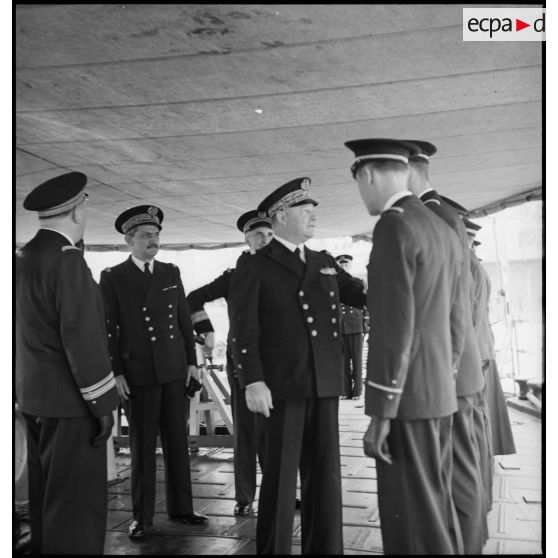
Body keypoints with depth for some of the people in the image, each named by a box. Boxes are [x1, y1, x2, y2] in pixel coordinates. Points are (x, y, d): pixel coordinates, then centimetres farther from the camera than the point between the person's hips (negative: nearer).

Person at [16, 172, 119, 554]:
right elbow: (82, 337, -21)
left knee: (47, 497, 18)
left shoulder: (25, 257, 10)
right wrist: (103, 403, -15)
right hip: (69, 400, -9)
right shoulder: (66, 259, -18)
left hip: (35, 396, 9)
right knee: (77, 503, -1)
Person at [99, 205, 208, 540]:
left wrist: (192, 361, 6)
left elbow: (185, 319, 11)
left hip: (175, 370, 3)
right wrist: (116, 372, -8)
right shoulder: (113, 277, -1)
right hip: (138, 374, -3)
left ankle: (181, 508, 21)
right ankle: (142, 516, 15)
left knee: (178, 441, 9)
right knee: (142, 446, 4)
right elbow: (108, 329, -3)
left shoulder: (171, 273, 9)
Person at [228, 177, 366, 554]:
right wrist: (253, 382, -16)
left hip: (324, 384, 5)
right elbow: (243, 329, -7)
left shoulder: (325, 264, 16)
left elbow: (363, 295, 18)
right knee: (280, 478, 2)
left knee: (326, 475, 9)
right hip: (280, 385, -5)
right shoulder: (254, 266, 0)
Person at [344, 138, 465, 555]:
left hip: (407, 398, -9)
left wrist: (380, 414, -18)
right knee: (436, 506, 16)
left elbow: (394, 327, -20)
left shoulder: (394, 226, -14)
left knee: (413, 519, -2)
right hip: (438, 395, 9)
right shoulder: (442, 230, 14)